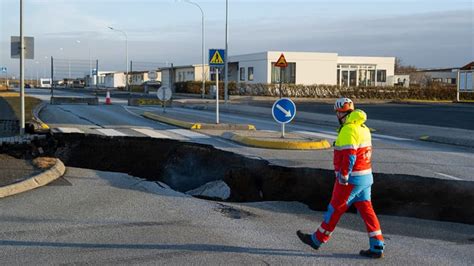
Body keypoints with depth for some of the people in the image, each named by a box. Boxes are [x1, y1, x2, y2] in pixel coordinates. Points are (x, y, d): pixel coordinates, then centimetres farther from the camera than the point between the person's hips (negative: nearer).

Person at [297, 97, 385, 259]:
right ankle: (377, 248, 6)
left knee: (335, 209, 4)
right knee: (366, 210, 8)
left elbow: (349, 156, -25)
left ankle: (317, 239, 18)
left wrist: (343, 177, -18)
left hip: (351, 178, -8)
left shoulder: (348, 131, -18)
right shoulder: (363, 128, 11)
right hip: (366, 176, 9)